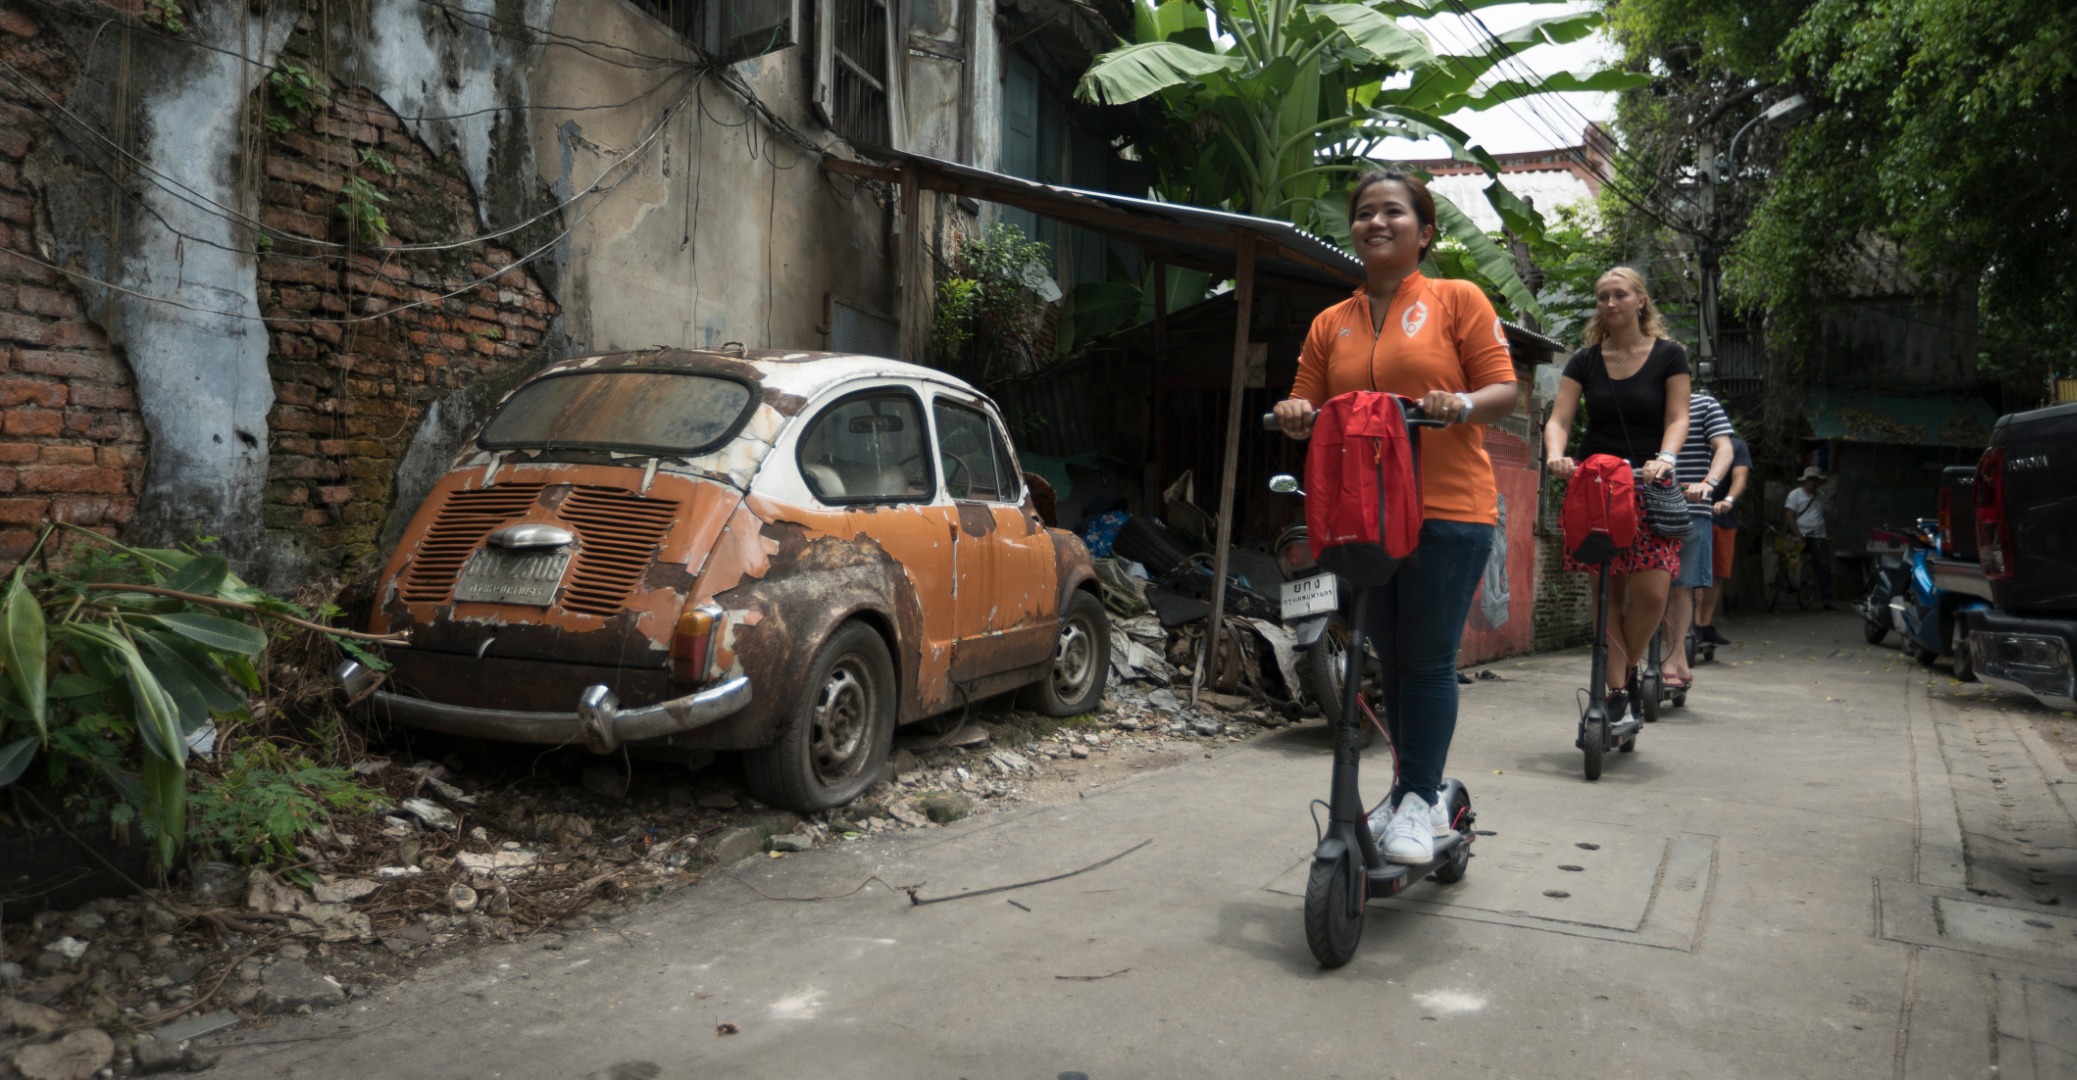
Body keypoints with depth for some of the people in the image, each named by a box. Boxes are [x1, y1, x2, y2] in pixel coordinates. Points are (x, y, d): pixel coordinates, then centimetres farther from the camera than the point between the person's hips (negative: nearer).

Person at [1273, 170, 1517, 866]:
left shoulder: (1457, 301, 3)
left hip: (1446, 511, -4)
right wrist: (1295, 417, -11)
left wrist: (1462, 405, -22)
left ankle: (1419, 801, 6)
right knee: (1392, 660, 12)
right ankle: (1414, 787, 25)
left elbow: (1503, 389, -2)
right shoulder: (1330, 325, 13)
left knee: (1428, 658, -4)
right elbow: (1309, 410, 12)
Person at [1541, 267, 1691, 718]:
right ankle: (1617, 688, 7)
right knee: (1609, 592, -1)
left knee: (1651, 590, -13)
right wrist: (1556, 455, -22)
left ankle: (1628, 667, 12)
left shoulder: (1669, 355, 4)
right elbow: (1559, 418, 0)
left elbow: (1677, 418, -2)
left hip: (1648, 487, -1)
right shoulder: (1585, 360, 8)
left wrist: (1665, 458, -22)